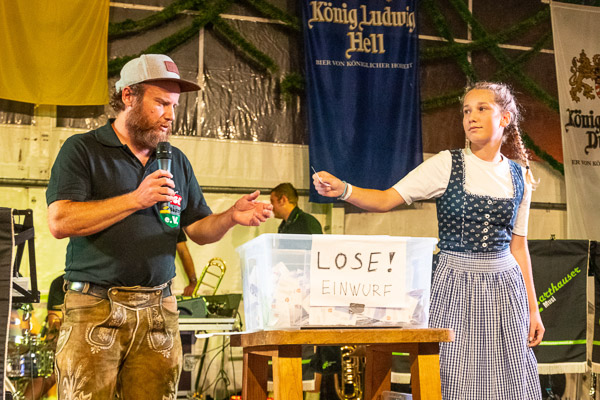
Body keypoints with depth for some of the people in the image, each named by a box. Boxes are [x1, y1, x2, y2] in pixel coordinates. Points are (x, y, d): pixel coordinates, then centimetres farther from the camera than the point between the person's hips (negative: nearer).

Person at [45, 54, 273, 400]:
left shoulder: (176, 161, 17)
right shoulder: (83, 150, 1)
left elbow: (198, 229, 16)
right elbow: (60, 222, -11)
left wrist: (231, 217, -6)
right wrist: (136, 200, -14)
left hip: (158, 311, 4)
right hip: (95, 308, -4)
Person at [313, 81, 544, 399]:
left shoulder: (519, 177, 7)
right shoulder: (447, 165, -4)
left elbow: (518, 245, 11)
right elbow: (386, 200, -10)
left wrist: (533, 308, 9)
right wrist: (342, 189, -28)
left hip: (504, 287, 3)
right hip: (456, 286, -3)